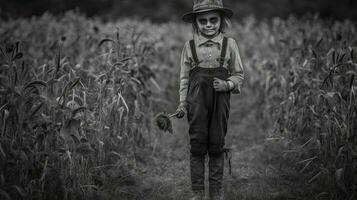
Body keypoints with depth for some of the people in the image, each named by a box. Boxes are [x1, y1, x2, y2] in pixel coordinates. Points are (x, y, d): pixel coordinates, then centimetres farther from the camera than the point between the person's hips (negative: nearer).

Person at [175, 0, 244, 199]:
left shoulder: (230, 44, 1)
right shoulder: (190, 46, 3)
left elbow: (239, 74, 7)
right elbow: (184, 78, 8)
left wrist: (228, 85, -12)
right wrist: (182, 103, 2)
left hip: (220, 100, 0)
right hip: (197, 101, 0)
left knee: (217, 146, 7)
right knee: (197, 146, 3)